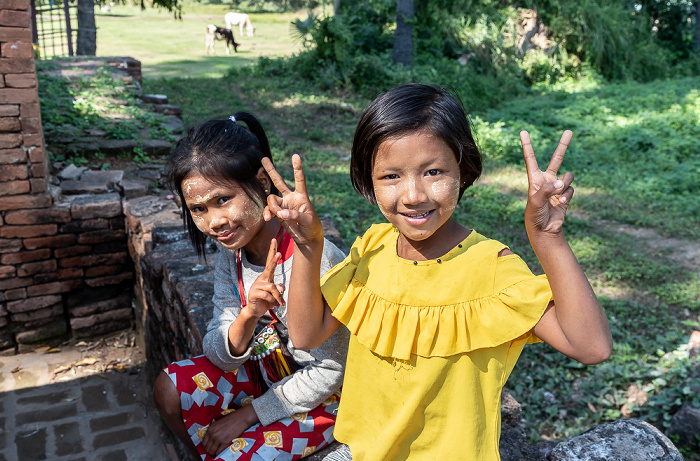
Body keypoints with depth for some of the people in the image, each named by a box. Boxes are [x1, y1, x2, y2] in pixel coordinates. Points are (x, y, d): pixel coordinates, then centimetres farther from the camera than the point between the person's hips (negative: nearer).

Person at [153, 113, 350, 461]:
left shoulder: (313, 259, -32)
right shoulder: (230, 254, -10)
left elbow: (328, 373, -23)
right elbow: (219, 356, -10)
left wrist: (248, 415, -14)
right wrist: (247, 316, -32)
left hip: (321, 396, -6)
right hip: (265, 371, 6)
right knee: (169, 389, -6)